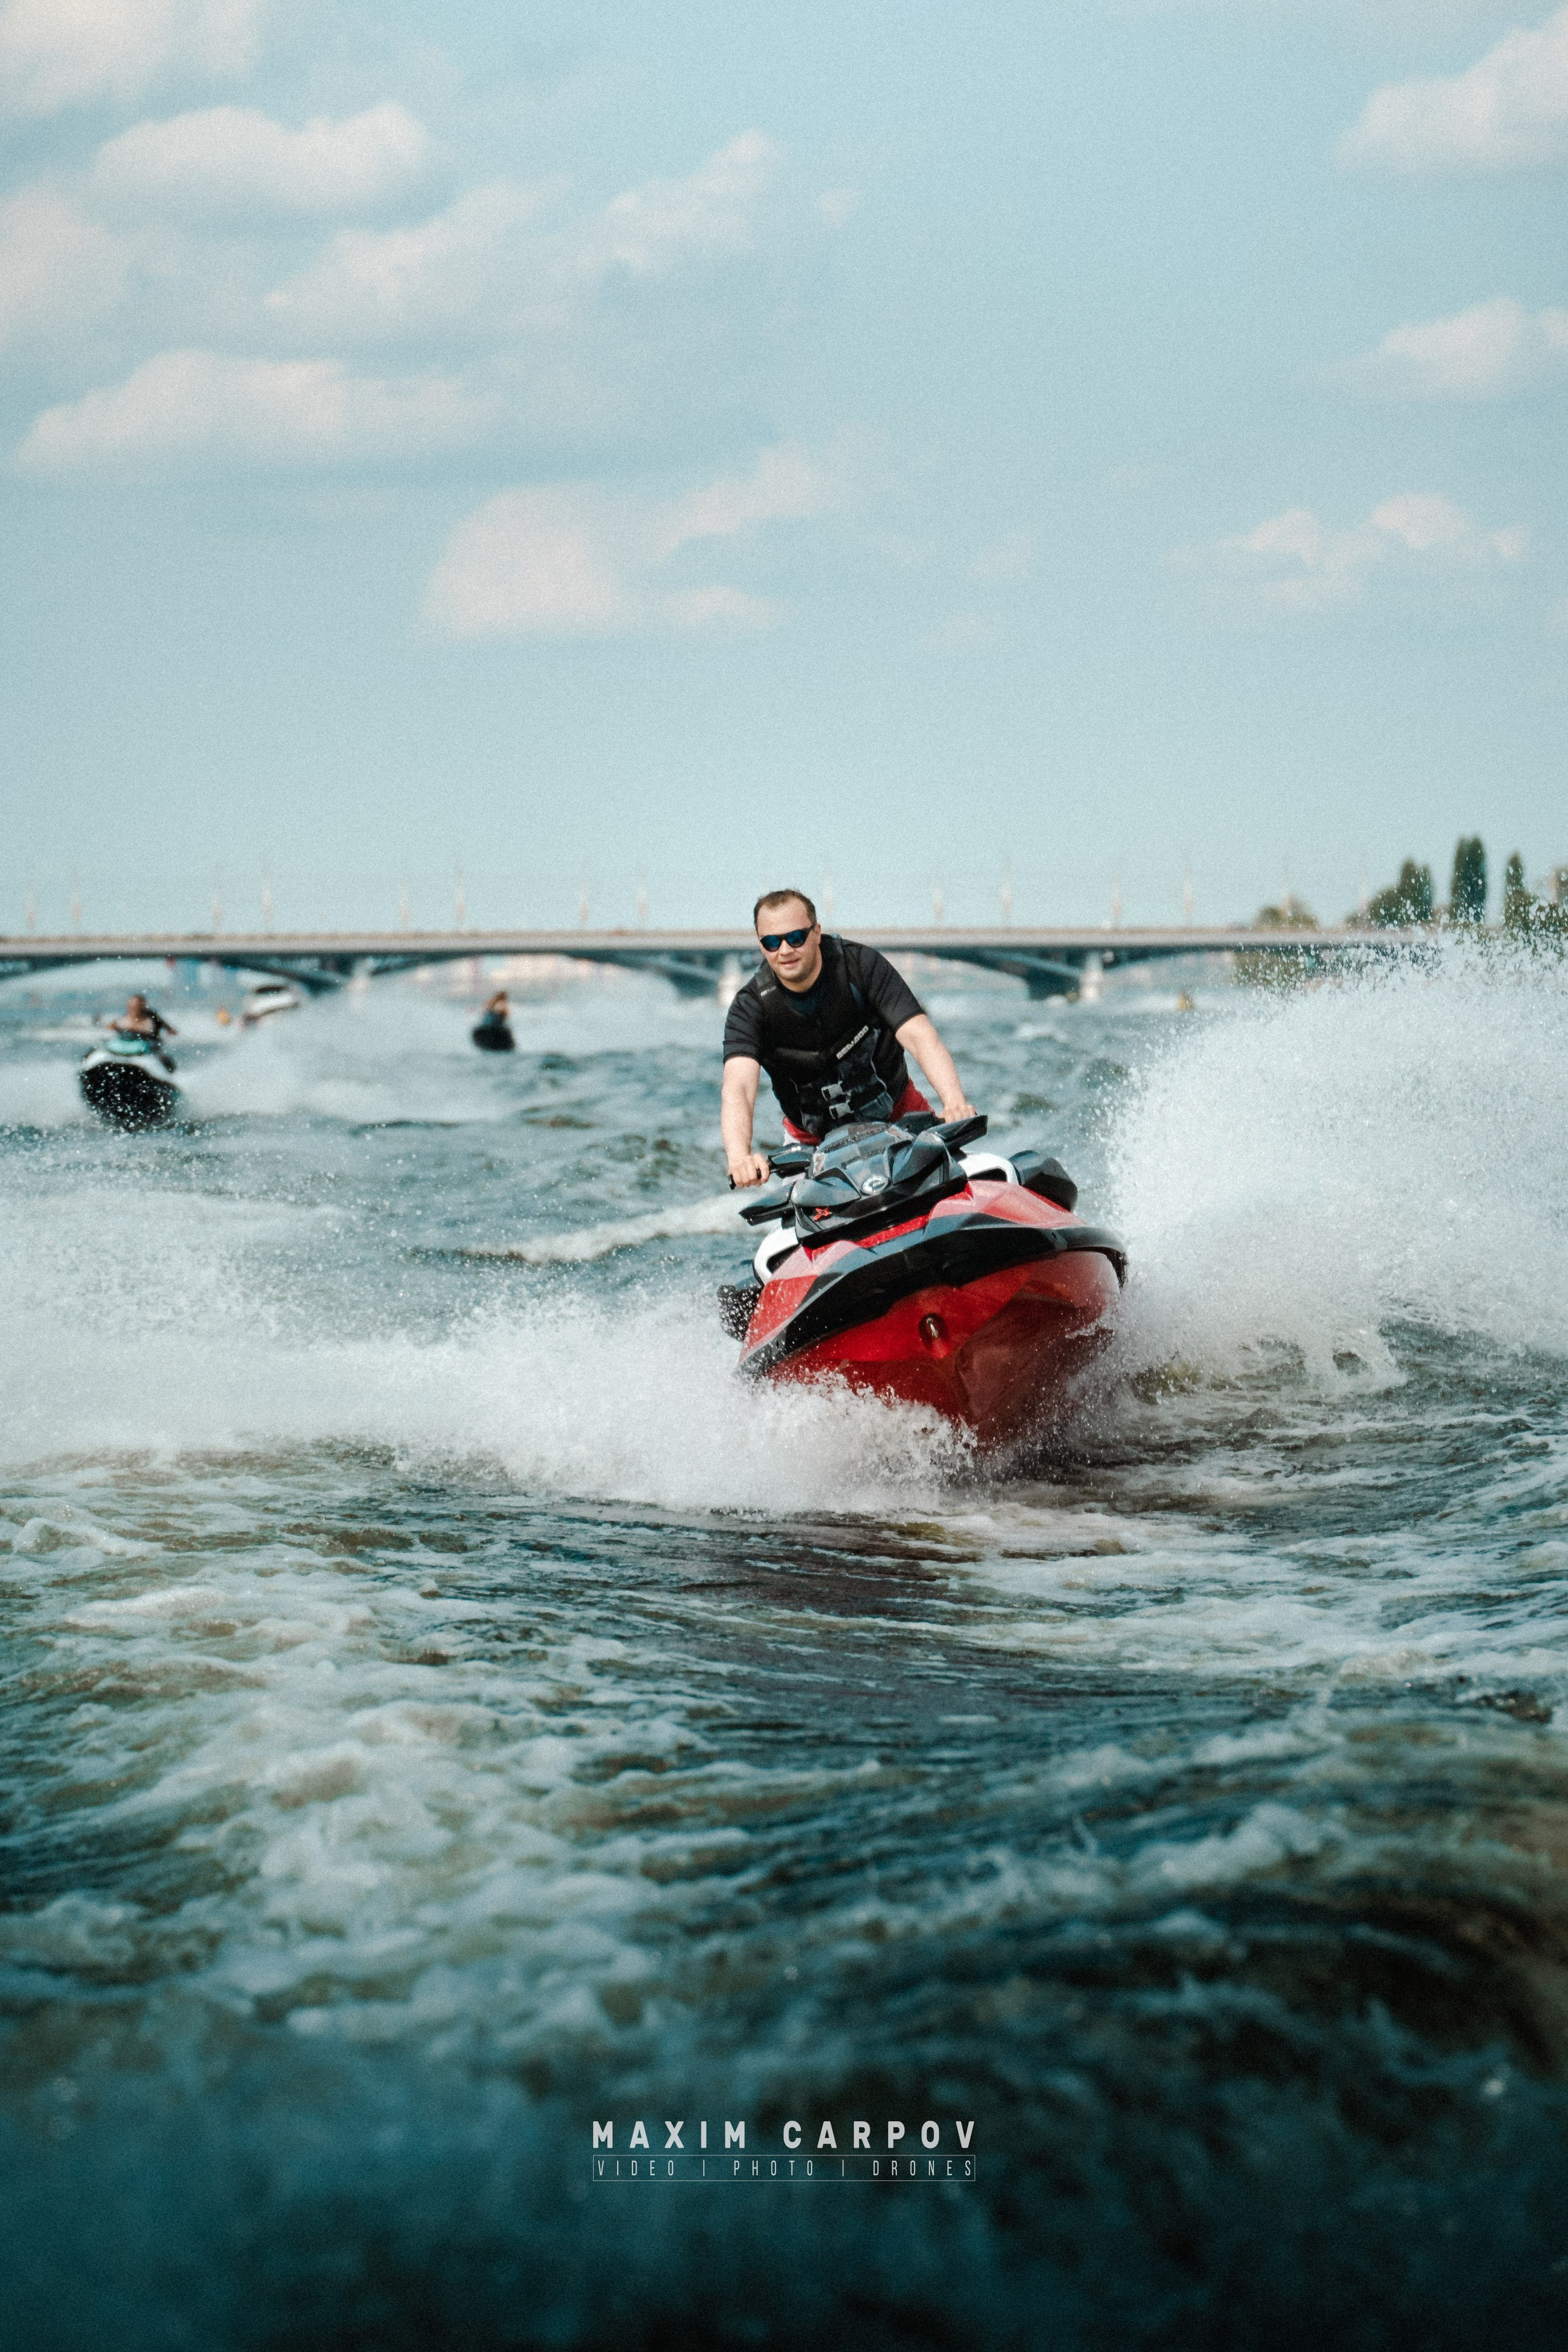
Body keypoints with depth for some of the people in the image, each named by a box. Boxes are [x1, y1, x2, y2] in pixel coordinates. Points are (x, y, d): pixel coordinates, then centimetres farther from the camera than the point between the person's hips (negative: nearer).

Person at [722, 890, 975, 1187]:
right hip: (813, 1138, 0)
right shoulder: (750, 1005, -14)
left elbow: (918, 1035, -24)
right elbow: (737, 1087, -29)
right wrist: (739, 1157, -50)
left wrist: (955, 1102, -43)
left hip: (898, 1117, 0)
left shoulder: (861, 963, -15)